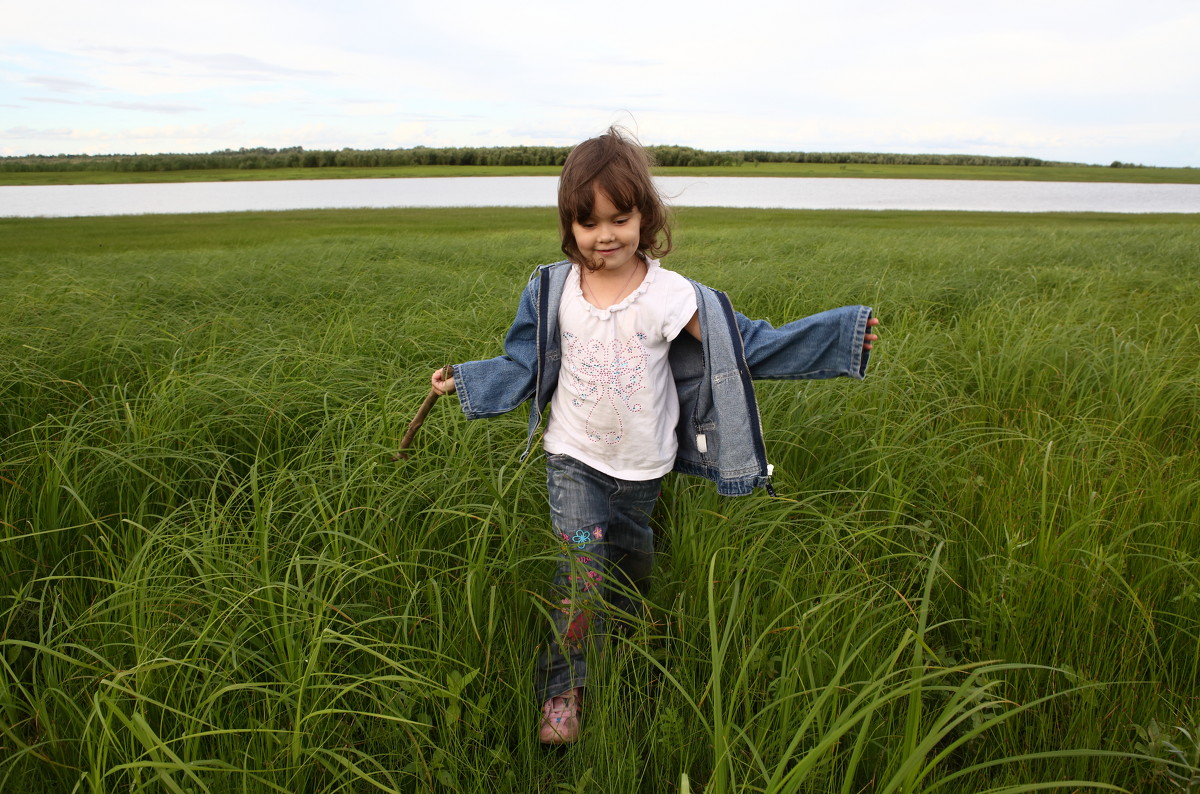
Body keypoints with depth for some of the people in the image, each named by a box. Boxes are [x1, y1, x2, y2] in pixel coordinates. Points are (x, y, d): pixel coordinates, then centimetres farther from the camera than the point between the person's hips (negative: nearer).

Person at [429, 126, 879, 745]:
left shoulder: (671, 295, -16)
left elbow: (748, 344, -11)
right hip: (574, 460, 0)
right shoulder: (553, 292, -9)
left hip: (642, 468, 1)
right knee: (582, 568, -10)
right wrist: (465, 380, 2)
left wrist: (842, 333, -16)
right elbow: (525, 367, 5)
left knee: (630, 571, 18)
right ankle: (562, 688, 10)